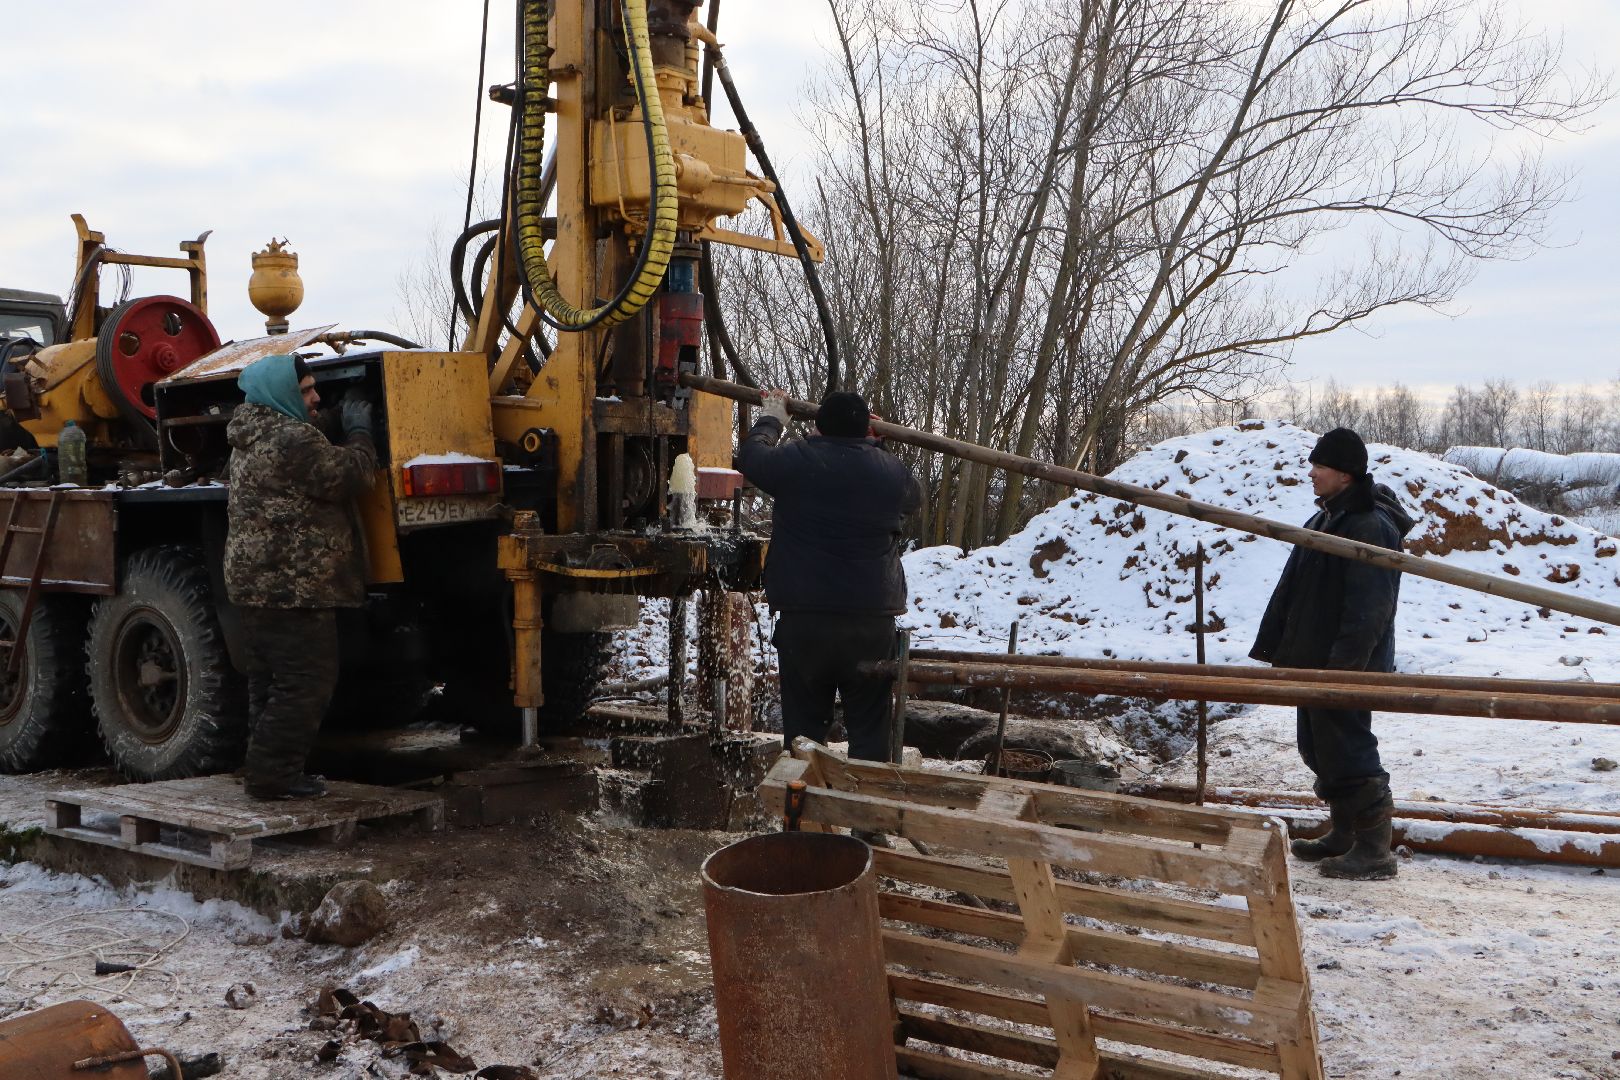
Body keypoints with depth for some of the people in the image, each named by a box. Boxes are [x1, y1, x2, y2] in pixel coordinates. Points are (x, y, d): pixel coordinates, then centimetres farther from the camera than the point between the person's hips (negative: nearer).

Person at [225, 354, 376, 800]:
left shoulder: (252, 437, 17)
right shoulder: (292, 438, -17)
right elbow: (351, 477, -15)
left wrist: (349, 431, 15)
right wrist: (359, 433, 0)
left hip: (257, 581, 11)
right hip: (294, 583, -11)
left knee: (269, 680, 16)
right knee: (306, 681, -5)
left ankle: (266, 770, 24)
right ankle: (272, 773, -3)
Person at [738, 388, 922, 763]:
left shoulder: (796, 461, -5)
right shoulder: (891, 471, 2)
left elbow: (750, 456, 15)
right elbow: (915, 497, 25)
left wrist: (771, 420, 34)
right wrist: (877, 443, 33)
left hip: (803, 618, -1)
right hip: (873, 620, 1)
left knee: (803, 722, 9)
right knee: (869, 729, 8)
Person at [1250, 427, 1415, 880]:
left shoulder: (1372, 528, -18)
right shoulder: (1325, 521, 15)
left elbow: (1368, 610, -24)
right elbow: (1291, 592, 19)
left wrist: (1344, 665, -26)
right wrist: (1273, 647, 18)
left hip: (1347, 670, -10)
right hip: (1312, 663, 10)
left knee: (1348, 753, -5)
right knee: (1320, 750, 18)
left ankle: (1374, 851, 4)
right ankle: (1343, 836, 31)